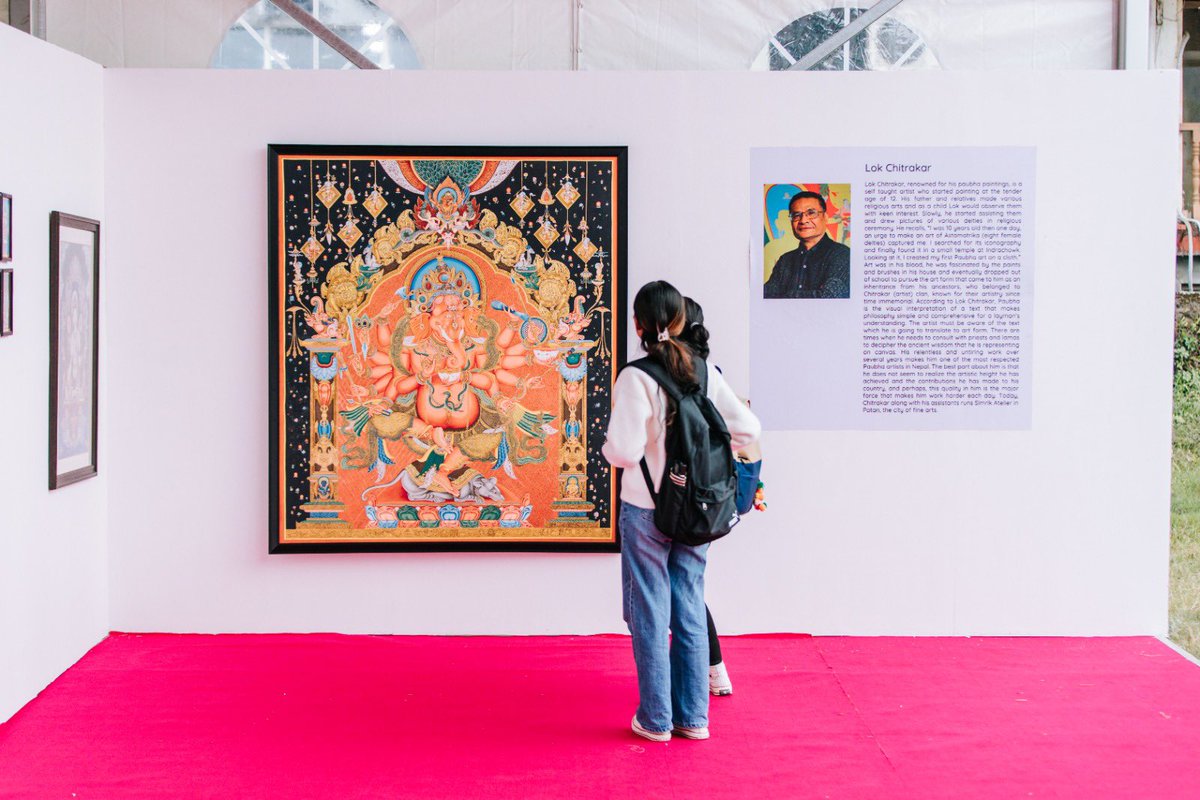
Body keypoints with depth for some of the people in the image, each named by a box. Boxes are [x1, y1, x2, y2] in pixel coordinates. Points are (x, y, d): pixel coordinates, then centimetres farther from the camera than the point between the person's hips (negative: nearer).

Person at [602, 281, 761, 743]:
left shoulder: (635, 378, -16)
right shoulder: (705, 373, 0)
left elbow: (625, 450, -22)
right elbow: (747, 429, 0)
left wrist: (609, 447, 0)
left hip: (645, 510, -4)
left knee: (650, 612, 7)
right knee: (690, 610, 13)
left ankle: (656, 719, 13)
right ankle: (693, 717, 18)